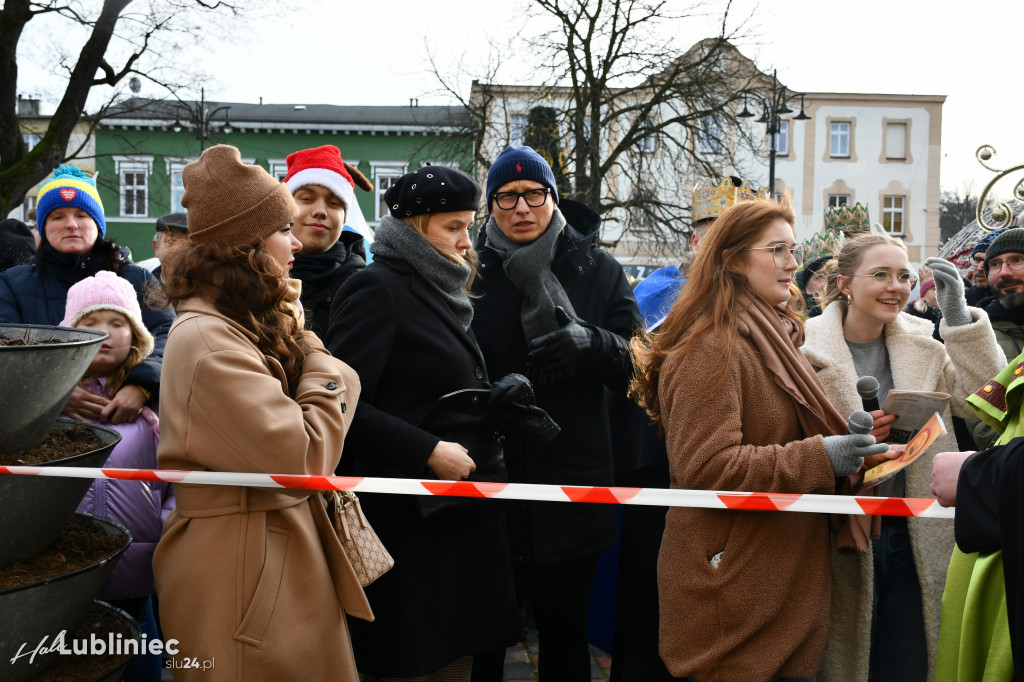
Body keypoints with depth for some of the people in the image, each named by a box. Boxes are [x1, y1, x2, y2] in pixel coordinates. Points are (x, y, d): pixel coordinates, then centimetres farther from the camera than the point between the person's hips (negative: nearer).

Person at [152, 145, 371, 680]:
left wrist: (294, 338, -4)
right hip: (244, 566, -9)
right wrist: (318, 357, -11)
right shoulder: (206, 339, -21)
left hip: (284, 547, 10)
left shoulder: (249, 325, 11)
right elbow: (302, 458, -24)